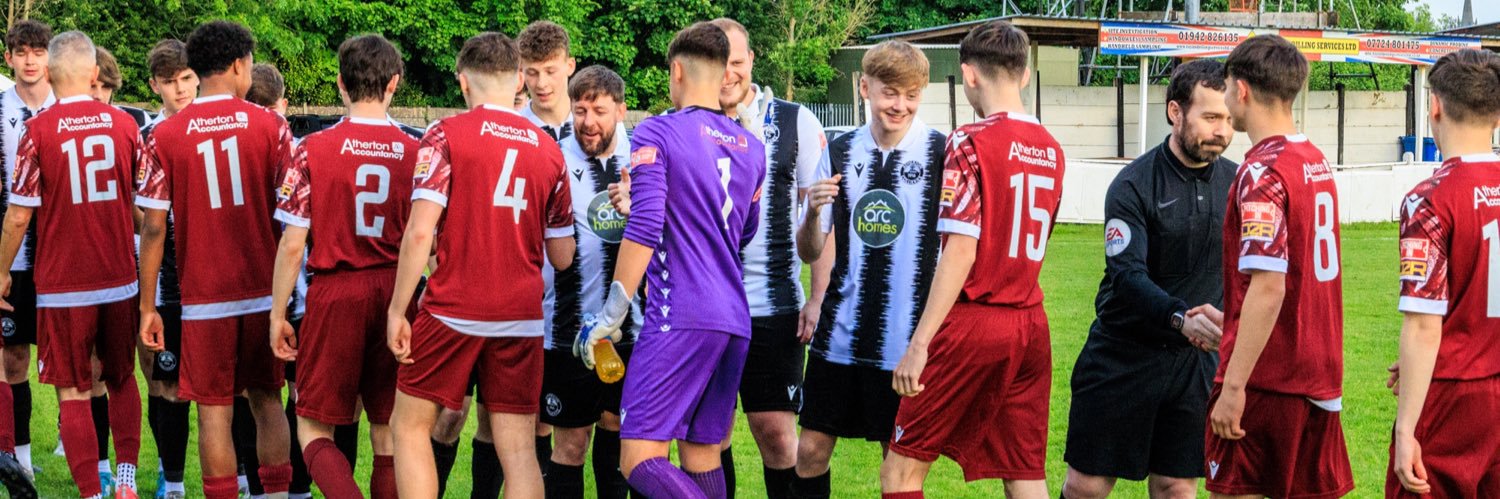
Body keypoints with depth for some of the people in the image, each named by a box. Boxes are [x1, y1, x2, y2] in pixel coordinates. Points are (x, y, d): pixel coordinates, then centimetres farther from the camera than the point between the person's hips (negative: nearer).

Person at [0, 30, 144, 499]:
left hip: (62, 285, -3)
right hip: (120, 280, 3)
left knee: (74, 394, 4)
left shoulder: (38, 131, -10)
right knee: (122, 381, 21)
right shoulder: (124, 124, -1)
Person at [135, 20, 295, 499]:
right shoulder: (270, 125, -2)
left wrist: (147, 307, 3)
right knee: (266, 399, 16)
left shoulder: (166, 135, -3)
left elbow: (153, 228, -5)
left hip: (204, 297, -1)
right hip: (266, 292, 1)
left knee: (214, 411, 3)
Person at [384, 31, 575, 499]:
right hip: (522, 318, 3)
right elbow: (562, 256, 12)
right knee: (519, 450, 4)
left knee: (410, 427, 12)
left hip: (453, 311, -3)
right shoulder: (548, 150, 8)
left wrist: (397, 309, -6)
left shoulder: (445, 135, -4)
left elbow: (420, 231, -13)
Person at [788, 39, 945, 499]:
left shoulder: (941, 153, -6)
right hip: (840, 336, 3)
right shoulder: (840, 152, 4)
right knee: (811, 450, 5)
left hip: (908, 338, -3)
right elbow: (810, 252, 7)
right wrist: (813, 213, -14)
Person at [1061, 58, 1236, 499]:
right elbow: (1126, 276, -24)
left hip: (1195, 360, 4)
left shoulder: (1235, 183, 3)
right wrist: (1180, 317, -39)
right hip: (1123, 357, -4)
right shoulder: (1134, 185, -13)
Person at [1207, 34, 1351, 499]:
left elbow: (1268, 287, -23)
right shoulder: (1316, 161, 11)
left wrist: (1233, 385, -22)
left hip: (1265, 377, -8)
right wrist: (1223, 315, 29)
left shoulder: (1262, 171, -15)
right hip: (1320, 377, 8)